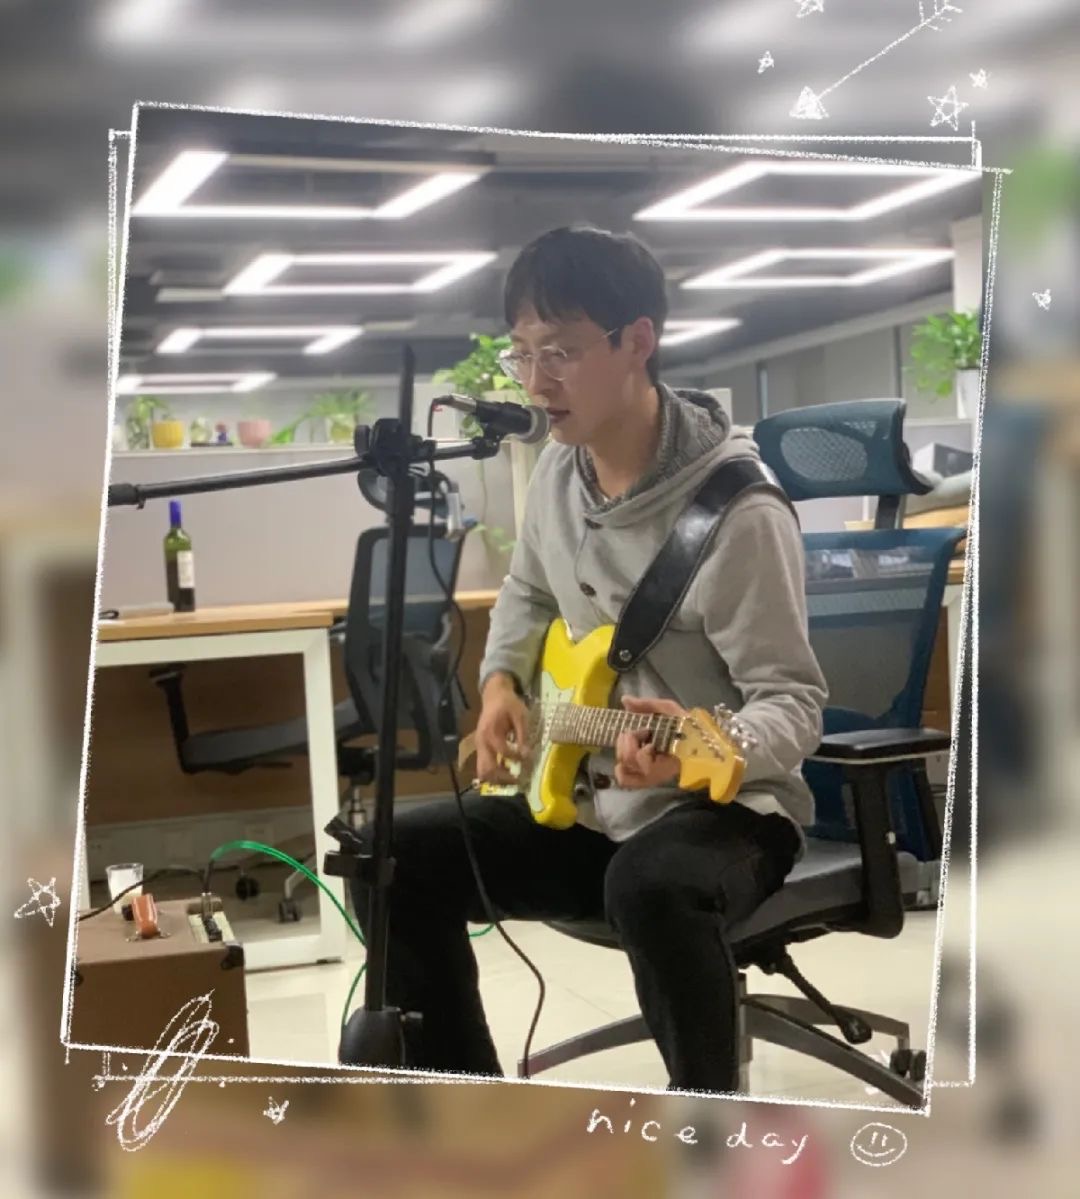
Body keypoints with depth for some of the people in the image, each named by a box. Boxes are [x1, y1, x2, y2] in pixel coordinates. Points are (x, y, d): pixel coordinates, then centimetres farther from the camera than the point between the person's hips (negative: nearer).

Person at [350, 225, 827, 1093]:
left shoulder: (739, 511, -22)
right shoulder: (558, 468, 1)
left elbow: (794, 701, -20)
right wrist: (502, 684, 3)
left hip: (727, 808, -7)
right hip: (586, 801, 7)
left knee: (650, 887, -40)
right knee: (395, 856, -6)